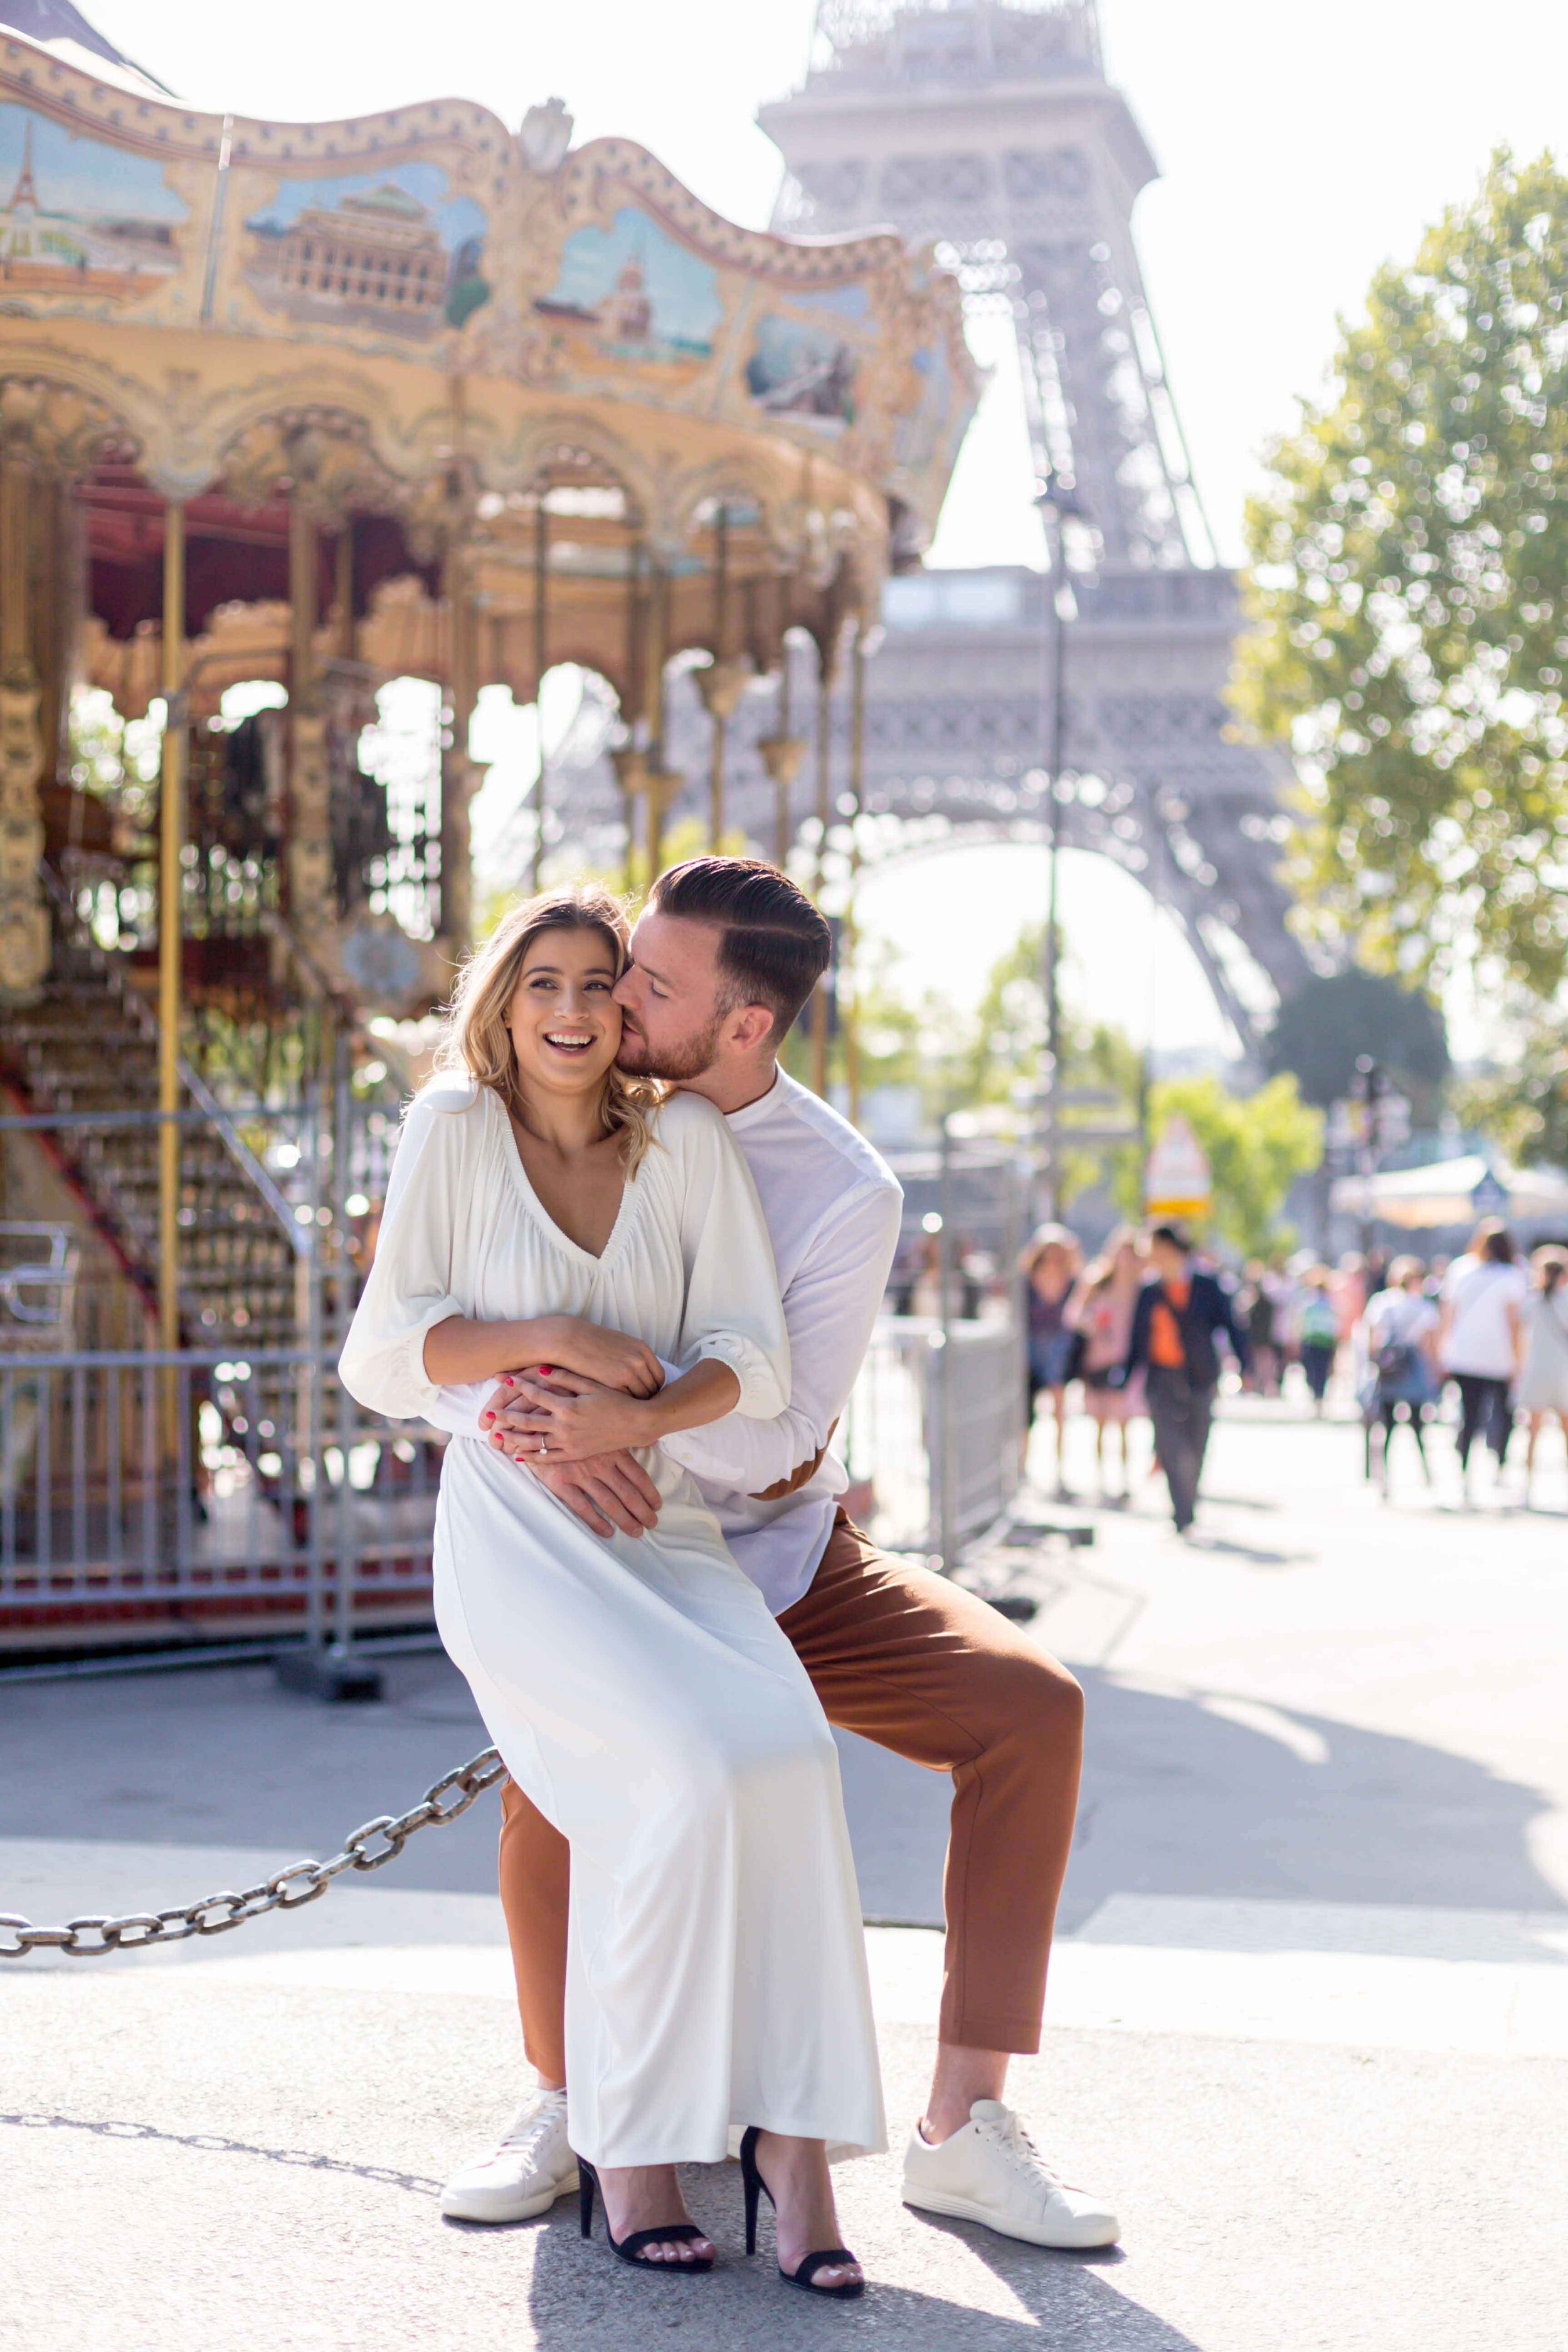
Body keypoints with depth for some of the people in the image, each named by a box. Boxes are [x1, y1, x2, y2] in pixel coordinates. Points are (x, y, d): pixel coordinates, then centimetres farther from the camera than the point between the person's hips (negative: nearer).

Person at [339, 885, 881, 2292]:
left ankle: (797, 2141, -26)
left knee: (784, 1749, -28)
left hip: (664, 1530, 3)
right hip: (514, 1535, -3)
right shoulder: (455, 1132, 3)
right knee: (684, 1769, -29)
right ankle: (627, 2148, -16)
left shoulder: (688, 1140, 8)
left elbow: (757, 1360, 3)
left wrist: (638, 1416, -15)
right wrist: (555, 1339, -12)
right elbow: (382, 1359, 1)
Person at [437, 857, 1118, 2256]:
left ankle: (963, 2128, -13)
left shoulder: (847, 1193, -15)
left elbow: (780, 1442, -19)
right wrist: (523, 1421, -31)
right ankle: (563, 2105, -5)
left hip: (787, 1563, 1)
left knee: (1032, 1706, -20)